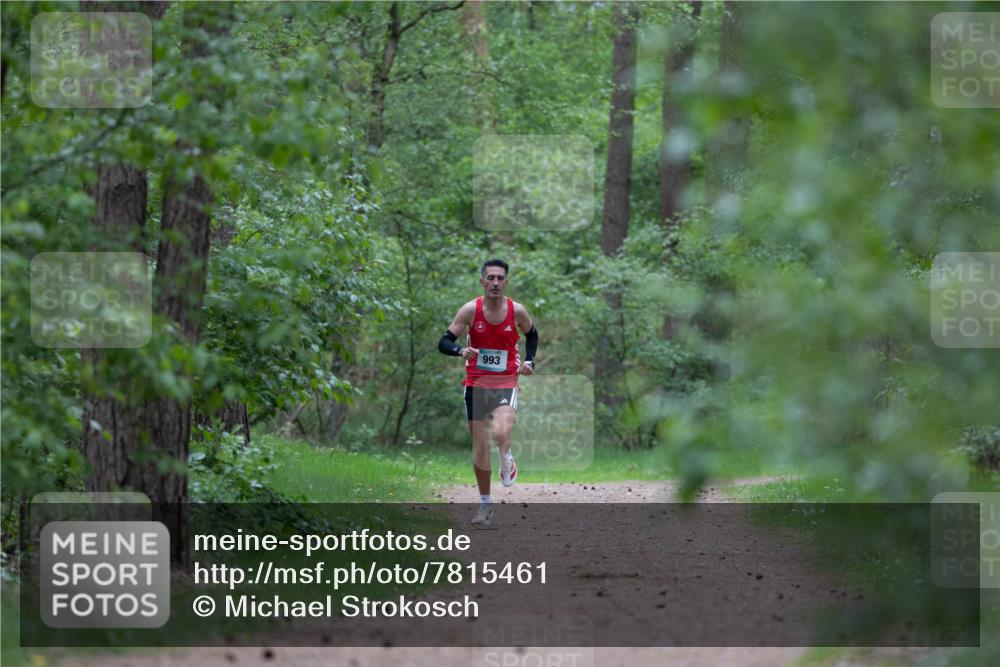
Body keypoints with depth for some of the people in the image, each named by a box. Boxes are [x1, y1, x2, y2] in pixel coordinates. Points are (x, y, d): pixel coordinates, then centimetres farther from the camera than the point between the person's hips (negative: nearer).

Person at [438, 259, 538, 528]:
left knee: (500, 432, -28)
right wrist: (461, 351, -29)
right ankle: (485, 503, 21)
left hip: (506, 383, -1)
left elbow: (532, 335, 16)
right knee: (480, 447, 5)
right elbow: (444, 342, -9)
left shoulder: (517, 311, -5)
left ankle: (506, 458, 8)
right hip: (476, 383, 1)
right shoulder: (470, 310, -8)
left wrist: (529, 361, 2)